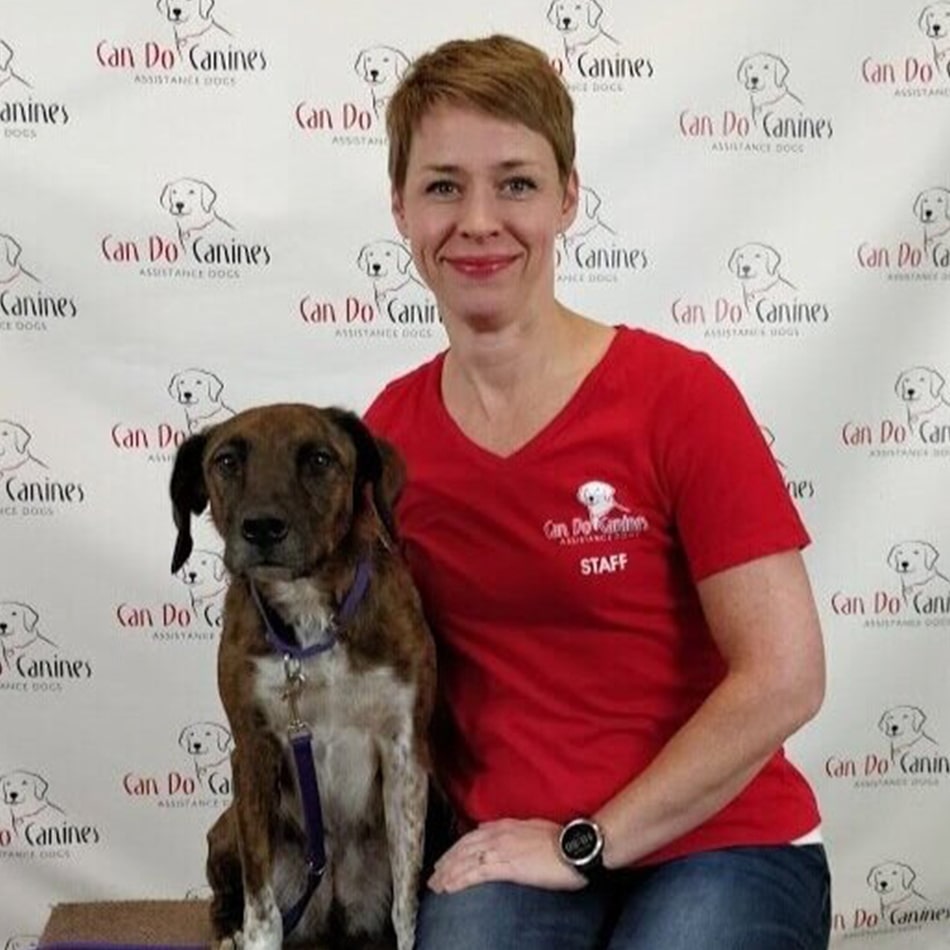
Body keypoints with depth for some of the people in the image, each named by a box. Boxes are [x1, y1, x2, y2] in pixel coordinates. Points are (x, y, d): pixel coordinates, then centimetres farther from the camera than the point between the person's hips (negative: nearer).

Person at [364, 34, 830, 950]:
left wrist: (584, 842, -12)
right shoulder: (387, 432, -1)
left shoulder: (678, 396, -13)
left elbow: (783, 679, -15)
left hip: (718, 848, -1)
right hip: (506, 854, 2)